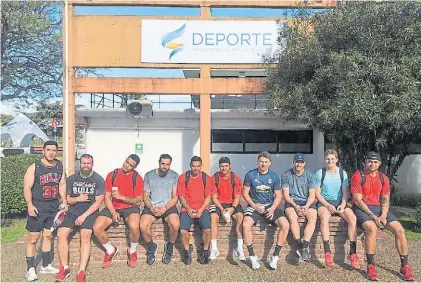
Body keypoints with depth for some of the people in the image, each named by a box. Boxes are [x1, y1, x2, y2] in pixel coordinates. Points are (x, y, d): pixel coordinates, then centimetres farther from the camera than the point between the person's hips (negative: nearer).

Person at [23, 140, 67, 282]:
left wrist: (64, 201, 3)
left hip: (53, 206, 5)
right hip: (38, 206, -4)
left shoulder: (59, 166, 3)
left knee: (48, 236, 14)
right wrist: (30, 205, -24)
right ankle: (30, 269, 11)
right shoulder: (34, 167, -11)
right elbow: (27, 188, -13)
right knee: (33, 238, 0)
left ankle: (46, 265, 26)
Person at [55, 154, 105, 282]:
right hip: (73, 212, 3)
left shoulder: (99, 180, -2)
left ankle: (82, 272, -25)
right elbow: (67, 199, 11)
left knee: (85, 236, -27)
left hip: (90, 212, -3)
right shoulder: (71, 179, 8)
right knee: (61, 234, -19)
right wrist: (77, 199, -11)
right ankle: (65, 268, -7)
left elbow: (98, 202, -7)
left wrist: (84, 216, -16)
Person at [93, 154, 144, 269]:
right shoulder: (112, 175, 2)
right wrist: (113, 212, -14)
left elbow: (138, 200, -6)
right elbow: (107, 197, 0)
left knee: (134, 226, -34)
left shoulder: (137, 178, -3)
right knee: (96, 228, -20)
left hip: (130, 207, -2)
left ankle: (132, 251, -1)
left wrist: (121, 197, -19)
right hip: (113, 207, 3)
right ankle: (111, 250, 9)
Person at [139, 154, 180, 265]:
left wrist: (164, 208, -15)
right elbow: (145, 196, 6)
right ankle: (151, 247, 5)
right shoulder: (149, 175, 5)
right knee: (143, 226, -26)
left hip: (168, 206, -1)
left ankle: (169, 247, 2)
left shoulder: (174, 176, 3)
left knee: (175, 225, -30)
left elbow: (175, 197, 0)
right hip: (151, 206, 1)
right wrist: (151, 207, -13)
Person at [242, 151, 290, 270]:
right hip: (254, 205, -2)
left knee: (285, 225, -23)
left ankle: (275, 256, -7)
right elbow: (245, 193, 2)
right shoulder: (250, 174, -1)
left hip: (271, 205, 2)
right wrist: (254, 205, -12)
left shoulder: (274, 176, 4)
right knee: (246, 225, -31)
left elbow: (278, 196, 6)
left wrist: (272, 208, -12)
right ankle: (252, 256, -12)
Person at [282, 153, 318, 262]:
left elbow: (312, 195, 1)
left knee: (313, 217, -30)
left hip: (307, 202, 1)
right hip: (292, 202, -1)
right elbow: (286, 195, 0)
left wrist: (306, 206, -17)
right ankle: (300, 246, -24)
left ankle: (304, 246, -29)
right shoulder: (286, 175, 3)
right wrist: (295, 206, -16)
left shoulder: (310, 175, 6)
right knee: (292, 217, -33)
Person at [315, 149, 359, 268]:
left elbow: (345, 192, 6)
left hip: (339, 202, 3)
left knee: (352, 218, -25)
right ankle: (327, 253, -32)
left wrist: (343, 205, -12)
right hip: (324, 202, -3)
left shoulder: (342, 173, 8)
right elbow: (317, 193, -2)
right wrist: (327, 205, -15)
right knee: (324, 217, -35)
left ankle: (352, 253, -20)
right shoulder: (320, 173, 0)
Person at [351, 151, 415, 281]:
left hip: (378, 208, 5)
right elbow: (358, 200, -12)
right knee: (372, 228, -33)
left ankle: (404, 267, -1)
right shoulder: (358, 176, -7)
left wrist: (383, 215, -12)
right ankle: (370, 266, -20)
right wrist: (373, 216, -18)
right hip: (361, 208, -5)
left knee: (399, 230, -13)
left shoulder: (383, 178, 9)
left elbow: (385, 200, 7)